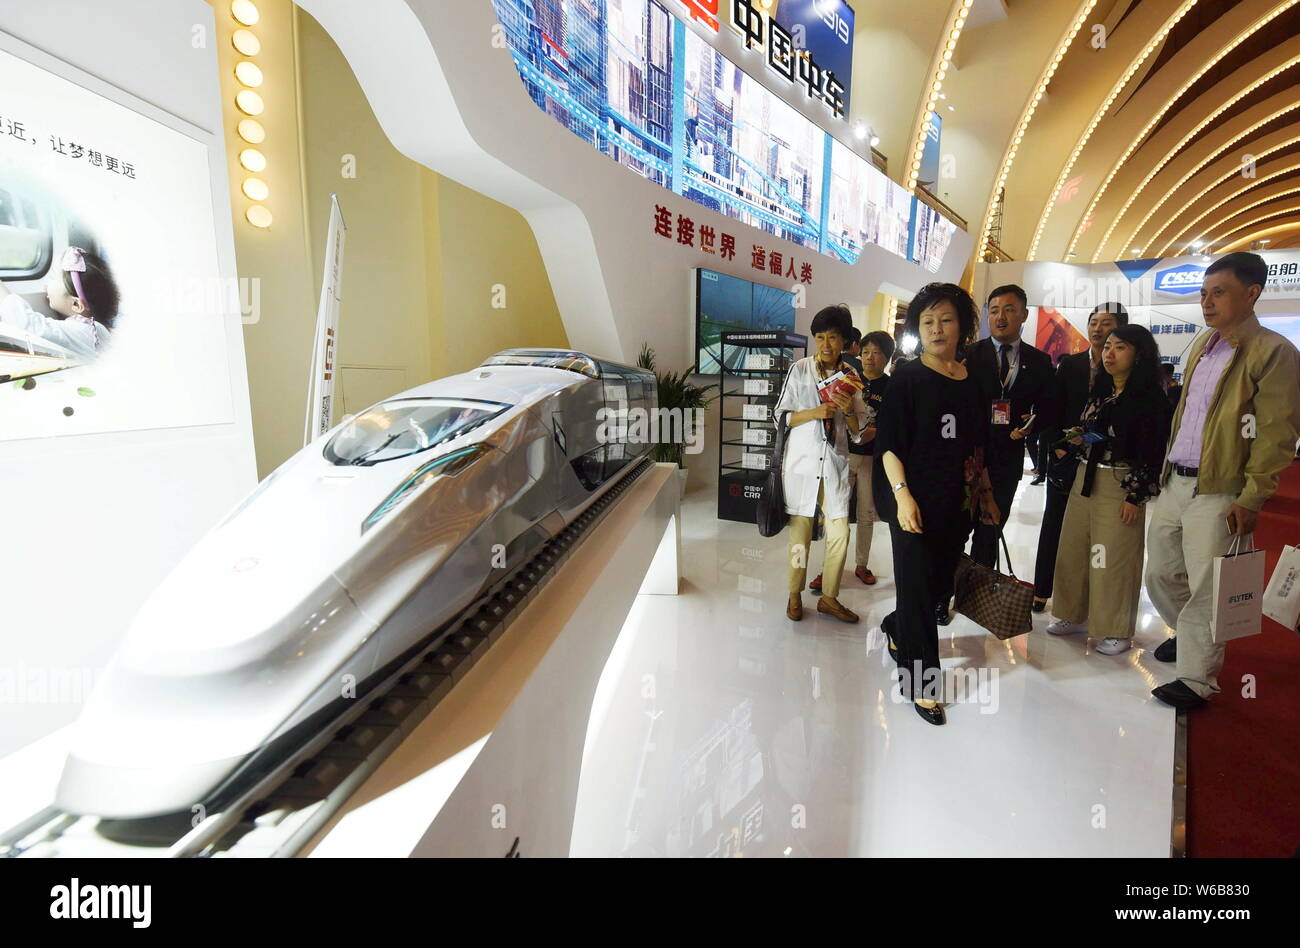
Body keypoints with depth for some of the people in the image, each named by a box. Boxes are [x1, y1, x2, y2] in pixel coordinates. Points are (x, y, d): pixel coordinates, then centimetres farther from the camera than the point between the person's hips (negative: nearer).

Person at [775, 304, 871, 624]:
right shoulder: (799, 370, -1)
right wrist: (815, 412, -15)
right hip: (802, 461, -2)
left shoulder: (851, 376, 6)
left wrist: (848, 411, -12)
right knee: (800, 530, 4)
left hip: (835, 463, 3)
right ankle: (795, 594, 22)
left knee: (840, 532, 3)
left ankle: (829, 597, 21)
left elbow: (858, 430, 9)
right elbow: (780, 415, -1)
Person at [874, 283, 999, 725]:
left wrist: (986, 494, 16)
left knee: (942, 581, 12)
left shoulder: (971, 379, 10)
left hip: (958, 502, 6)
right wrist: (902, 494, -20)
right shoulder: (906, 377, -5)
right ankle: (920, 681, 12)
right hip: (916, 499, -5)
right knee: (916, 583, -2)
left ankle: (896, 629, 40)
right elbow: (889, 442, -10)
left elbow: (977, 445, 17)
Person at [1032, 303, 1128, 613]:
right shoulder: (1069, 364, 5)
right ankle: (1041, 592, 17)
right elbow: (1051, 413, 3)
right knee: (1053, 526, 8)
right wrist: (1061, 444, -8)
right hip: (1066, 460, 2)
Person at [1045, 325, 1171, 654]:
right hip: (1084, 481, 7)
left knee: (1113, 560, 0)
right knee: (1072, 551, 11)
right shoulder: (1099, 392, 11)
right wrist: (1066, 449, -2)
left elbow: (1153, 453, -12)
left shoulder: (1150, 398, -9)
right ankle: (1076, 615, 27)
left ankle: (1115, 631, 15)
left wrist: (1136, 497, -15)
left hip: (1121, 487, -7)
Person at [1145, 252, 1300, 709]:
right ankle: (1188, 634, 40)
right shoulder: (1202, 345, 13)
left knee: (1206, 590, 0)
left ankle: (1196, 680, 13)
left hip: (1219, 492, -7)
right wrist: (1164, 471, 16)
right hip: (1173, 483, 7)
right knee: (1160, 575, 16)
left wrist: (1251, 500, -15)